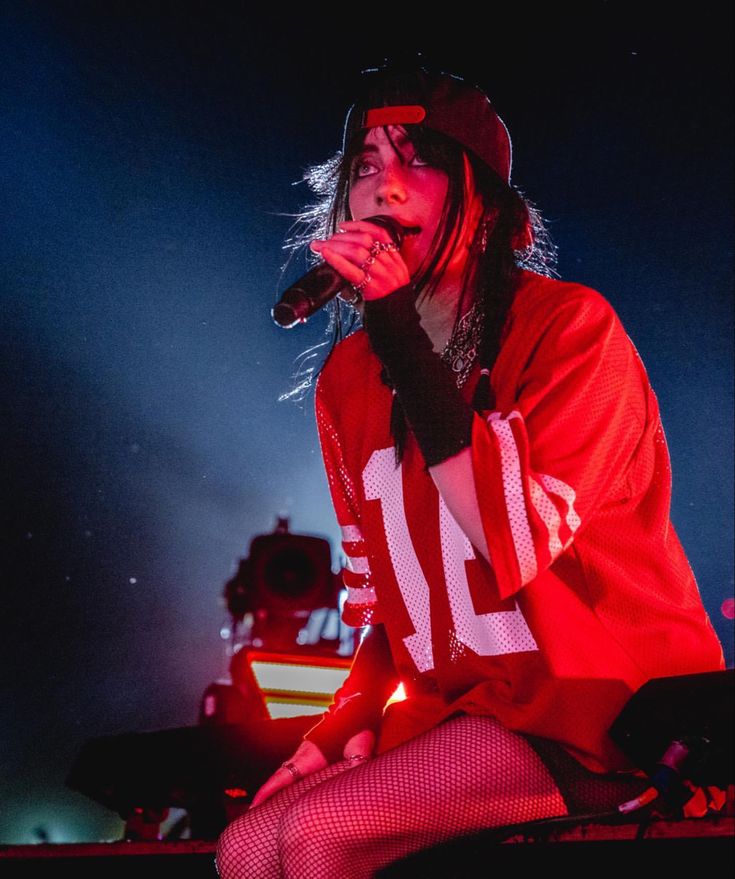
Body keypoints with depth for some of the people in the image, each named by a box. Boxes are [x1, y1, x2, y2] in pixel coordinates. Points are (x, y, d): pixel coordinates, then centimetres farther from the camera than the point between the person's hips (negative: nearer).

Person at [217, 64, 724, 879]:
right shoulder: (347, 377, 4)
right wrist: (348, 720, -3)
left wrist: (402, 336, -26)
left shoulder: (570, 324, -12)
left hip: (604, 704, -5)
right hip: (454, 705, 6)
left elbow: (521, 542, -24)